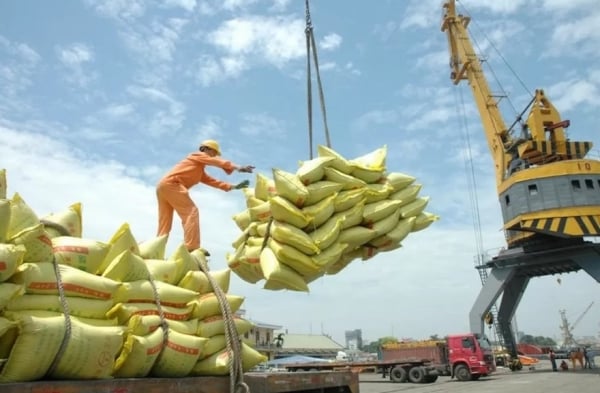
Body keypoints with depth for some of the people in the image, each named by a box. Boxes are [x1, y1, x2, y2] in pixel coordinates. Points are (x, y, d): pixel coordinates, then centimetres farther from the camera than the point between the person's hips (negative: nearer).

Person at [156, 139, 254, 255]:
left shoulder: (199, 171, 33)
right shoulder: (198, 155, 9)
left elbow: (212, 181, 26)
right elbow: (218, 162, -6)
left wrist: (233, 186, 19)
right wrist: (237, 167, -17)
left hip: (163, 186, 10)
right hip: (171, 183, -10)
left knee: (165, 225, 7)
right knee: (191, 211, -15)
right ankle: (192, 248, -25)